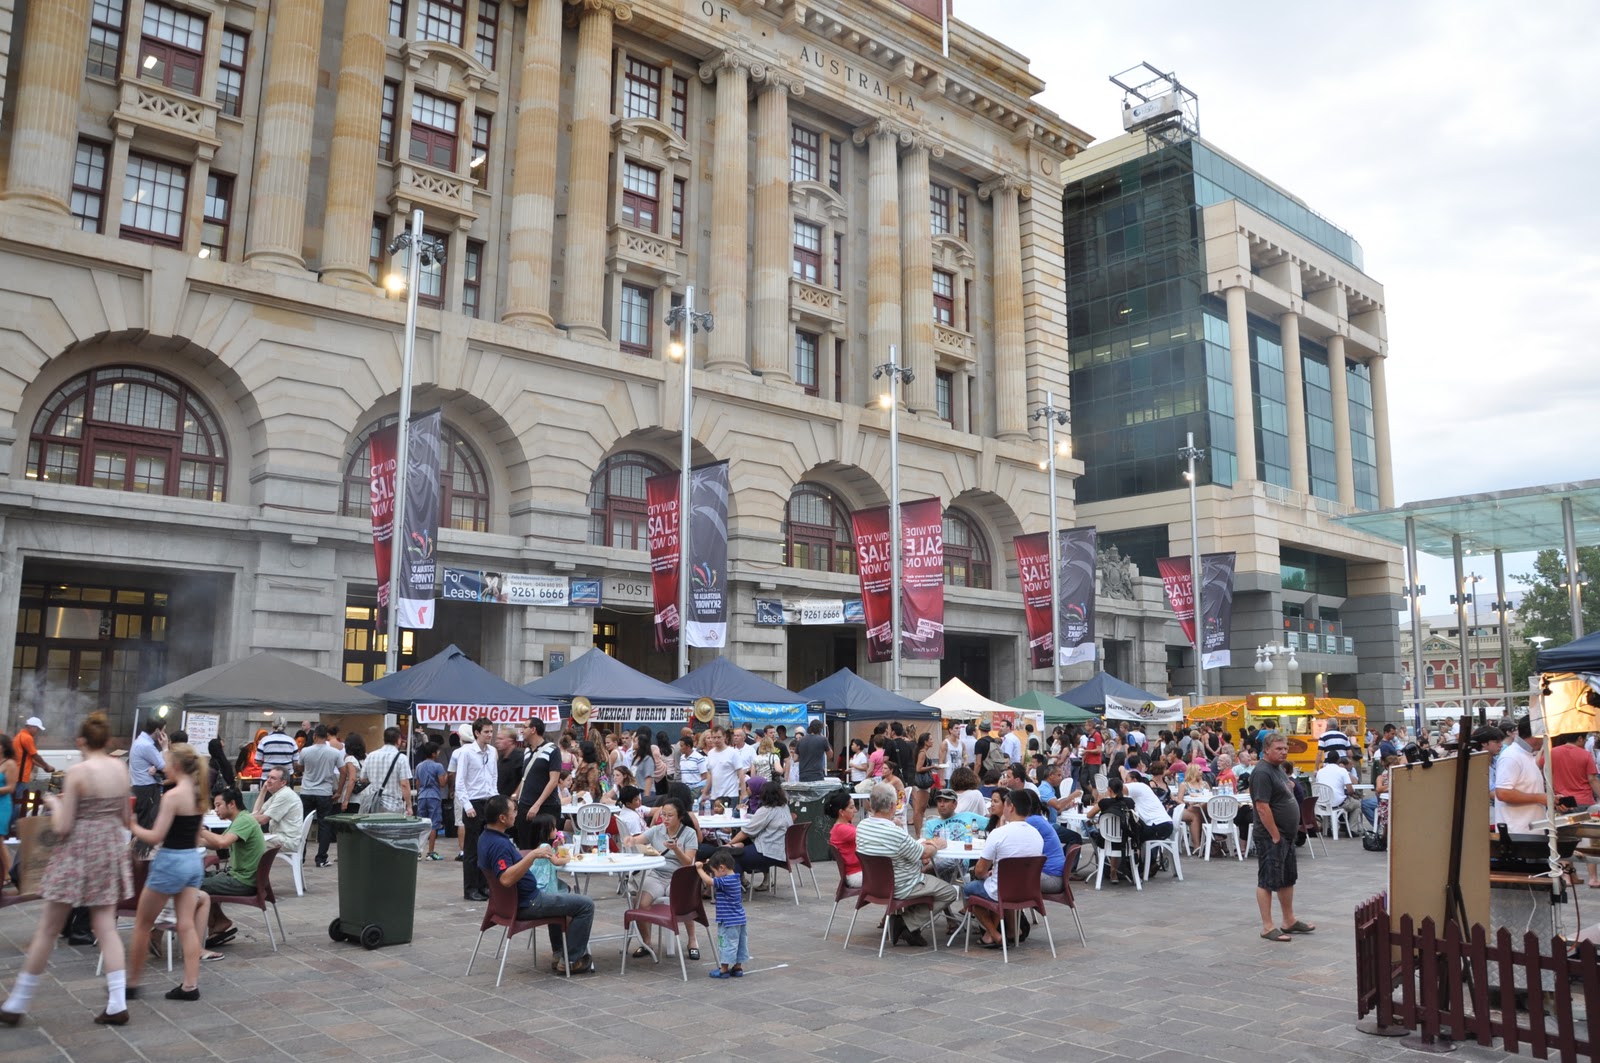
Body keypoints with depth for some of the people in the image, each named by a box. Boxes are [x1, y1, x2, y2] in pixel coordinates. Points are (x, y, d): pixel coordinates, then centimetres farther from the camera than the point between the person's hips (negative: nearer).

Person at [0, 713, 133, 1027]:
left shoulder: (77, 771, -15)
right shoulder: (121, 768, 1)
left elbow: (62, 827, -12)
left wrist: (54, 803, 4)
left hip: (79, 853, -5)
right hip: (110, 851, 5)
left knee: (47, 930, 8)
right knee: (106, 927, 8)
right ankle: (117, 1004, 4)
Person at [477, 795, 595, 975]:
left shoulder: (488, 836, 4)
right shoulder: (498, 844, -29)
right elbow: (506, 878, -43)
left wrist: (535, 852, 17)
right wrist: (533, 855, -43)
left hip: (515, 898, 11)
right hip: (525, 903, -11)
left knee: (559, 891, 35)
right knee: (586, 905, -6)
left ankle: (559, 954, 35)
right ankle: (571, 961, 1)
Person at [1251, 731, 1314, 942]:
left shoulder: (1279, 768, 12)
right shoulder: (1262, 773, -19)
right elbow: (1262, 807, -24)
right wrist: (1275, 836, -21)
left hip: (1287, 835, 10)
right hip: (1272, 837, -10)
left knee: (1288, 879, 18)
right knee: (1267, 881, -3)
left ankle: (1289, 921, 30)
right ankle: (1267, 927, 3)